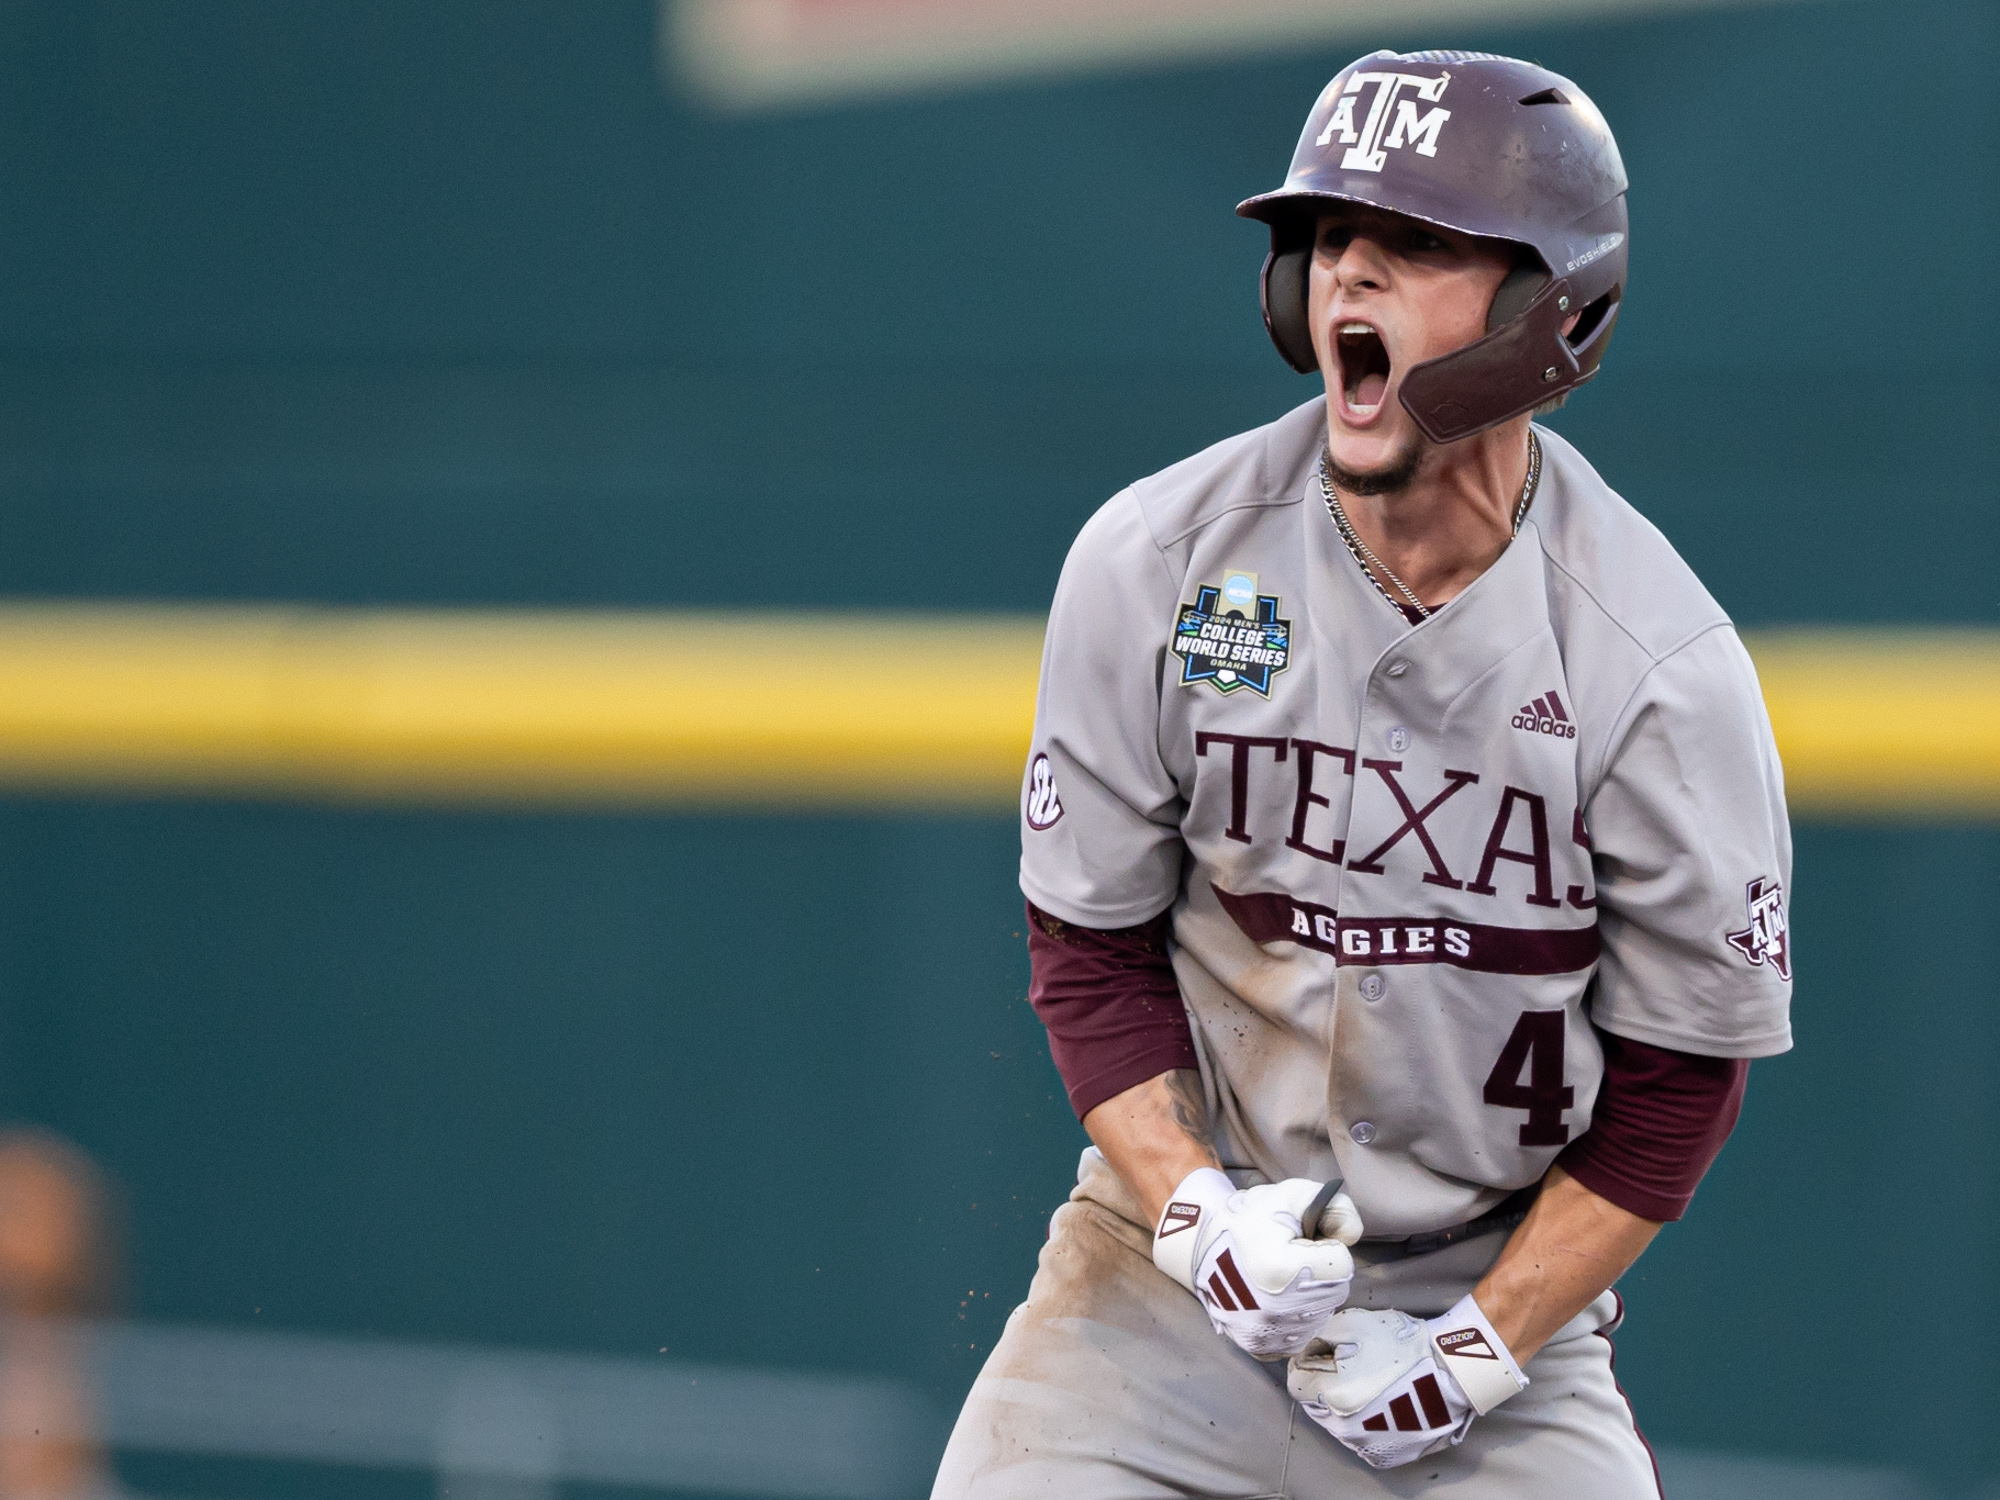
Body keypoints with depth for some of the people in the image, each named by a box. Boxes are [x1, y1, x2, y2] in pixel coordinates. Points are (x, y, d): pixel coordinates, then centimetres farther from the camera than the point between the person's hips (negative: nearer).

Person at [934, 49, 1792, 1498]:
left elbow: (1684, 1066, -5)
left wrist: (1478, 1352, -10)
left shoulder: (1665, 668, -12)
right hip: (1183, 1254, 1)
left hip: (1501, 1282, -1)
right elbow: (1089, 943, 2)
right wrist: (1193, 1209, -13)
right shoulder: (1154, 561, -7)